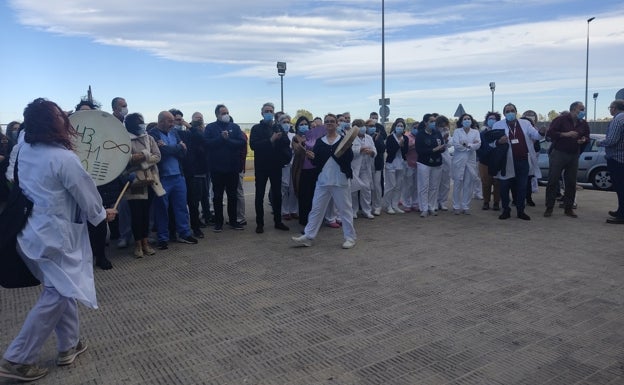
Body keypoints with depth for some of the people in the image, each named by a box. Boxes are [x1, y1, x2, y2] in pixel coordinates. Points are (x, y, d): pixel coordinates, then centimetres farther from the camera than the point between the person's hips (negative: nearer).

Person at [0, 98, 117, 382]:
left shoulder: (25, 150, 3)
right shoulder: (64, 158, -21)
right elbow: (85, 192, -12)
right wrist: (102, 214, 7)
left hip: (36, 228, 9)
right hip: (55, 234, -9)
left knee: (61, 289, 18)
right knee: (56, 295, 2)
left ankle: (69, 345, 29)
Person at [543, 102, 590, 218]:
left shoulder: (583, 124, 10)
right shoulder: (561, 119, -6)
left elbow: (587, 137, 21)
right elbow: (550, 133, -13)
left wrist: (584, 140, -2)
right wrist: (566, 134, -22)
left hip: (574, 156, 5)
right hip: (558, 153, -5)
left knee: (571, 183, 5)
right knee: (553, 181, -5)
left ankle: (568, 208, 13)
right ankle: (549, 208, 1)